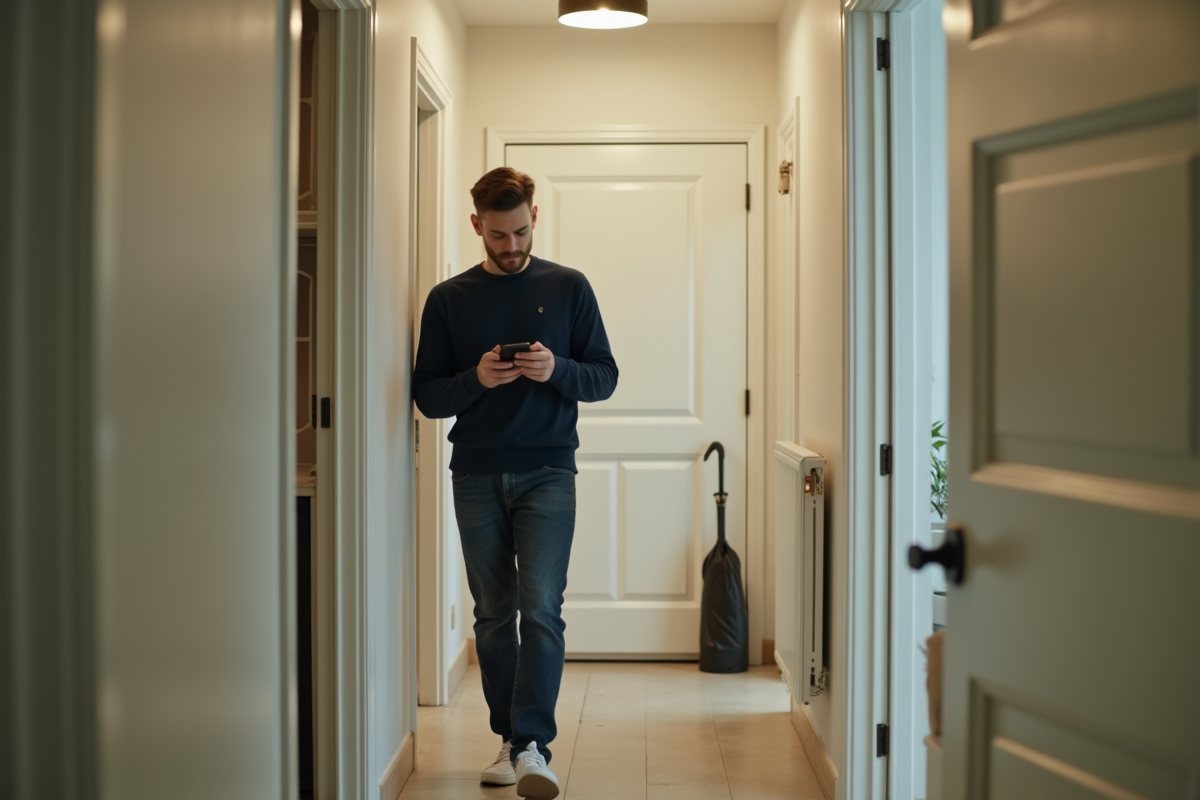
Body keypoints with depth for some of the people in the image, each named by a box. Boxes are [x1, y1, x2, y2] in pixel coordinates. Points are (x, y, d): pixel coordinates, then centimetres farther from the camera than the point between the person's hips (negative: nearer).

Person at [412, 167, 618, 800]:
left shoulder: (568, 288, 6)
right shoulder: (448, 299, 8)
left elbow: (604, 377, 6)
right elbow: (427, 396, 6)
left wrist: (556, 370, -15)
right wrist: (476, 379, -14)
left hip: (547, 472, -2)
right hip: (476, 477, 2)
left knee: (541, 608, -12)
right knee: (493, 615, 7)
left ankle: (533, 747, -13)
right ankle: (509, 741, 17)